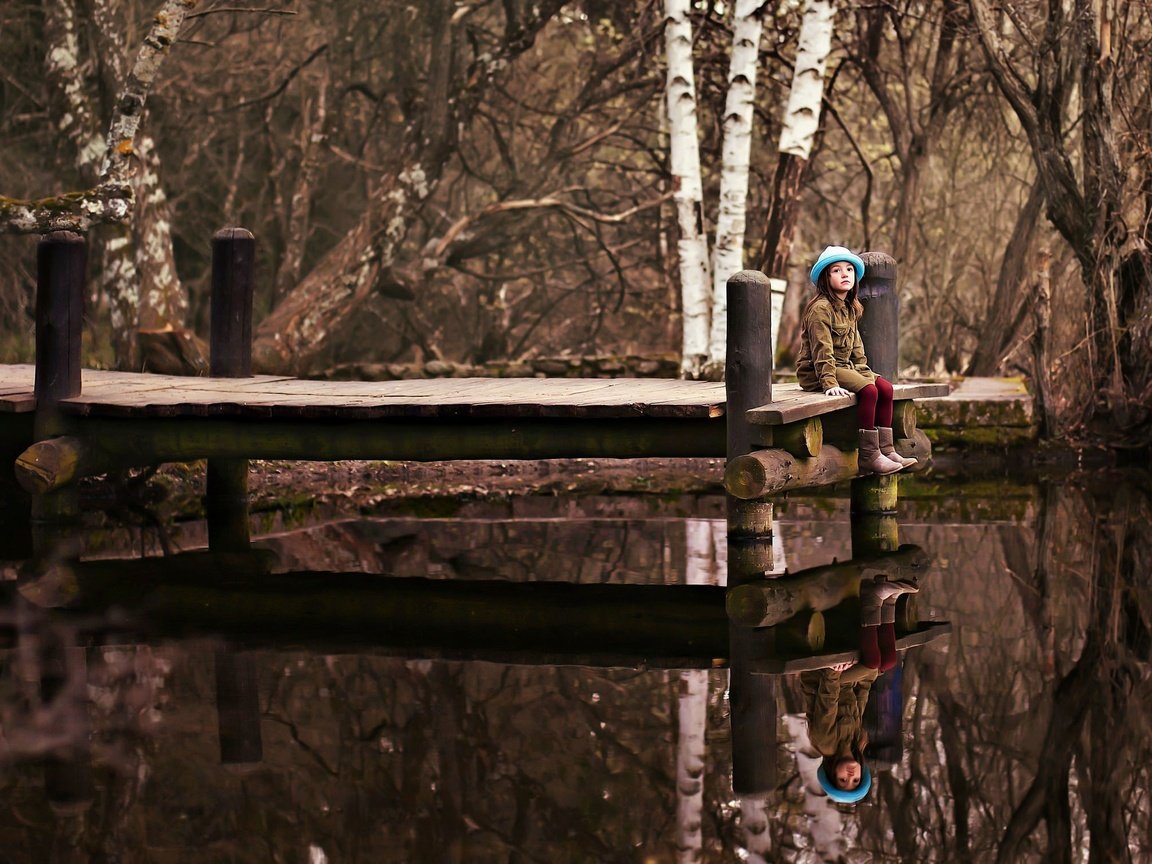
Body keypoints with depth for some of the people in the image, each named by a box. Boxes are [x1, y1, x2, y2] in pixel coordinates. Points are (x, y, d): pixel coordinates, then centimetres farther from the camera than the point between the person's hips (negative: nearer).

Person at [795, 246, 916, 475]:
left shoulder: (849, 309, 15)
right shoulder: (821, 308, -15)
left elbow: (856, 348, 19)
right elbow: (822, 351, -21)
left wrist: (866, 374, 8)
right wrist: (830, 383, -28)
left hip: (845, 367, 9)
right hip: (815, 371, -9)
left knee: (885, 388, -6)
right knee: (868, 391, -26)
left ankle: (886, 450, -6)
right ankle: (869, 456, -24)